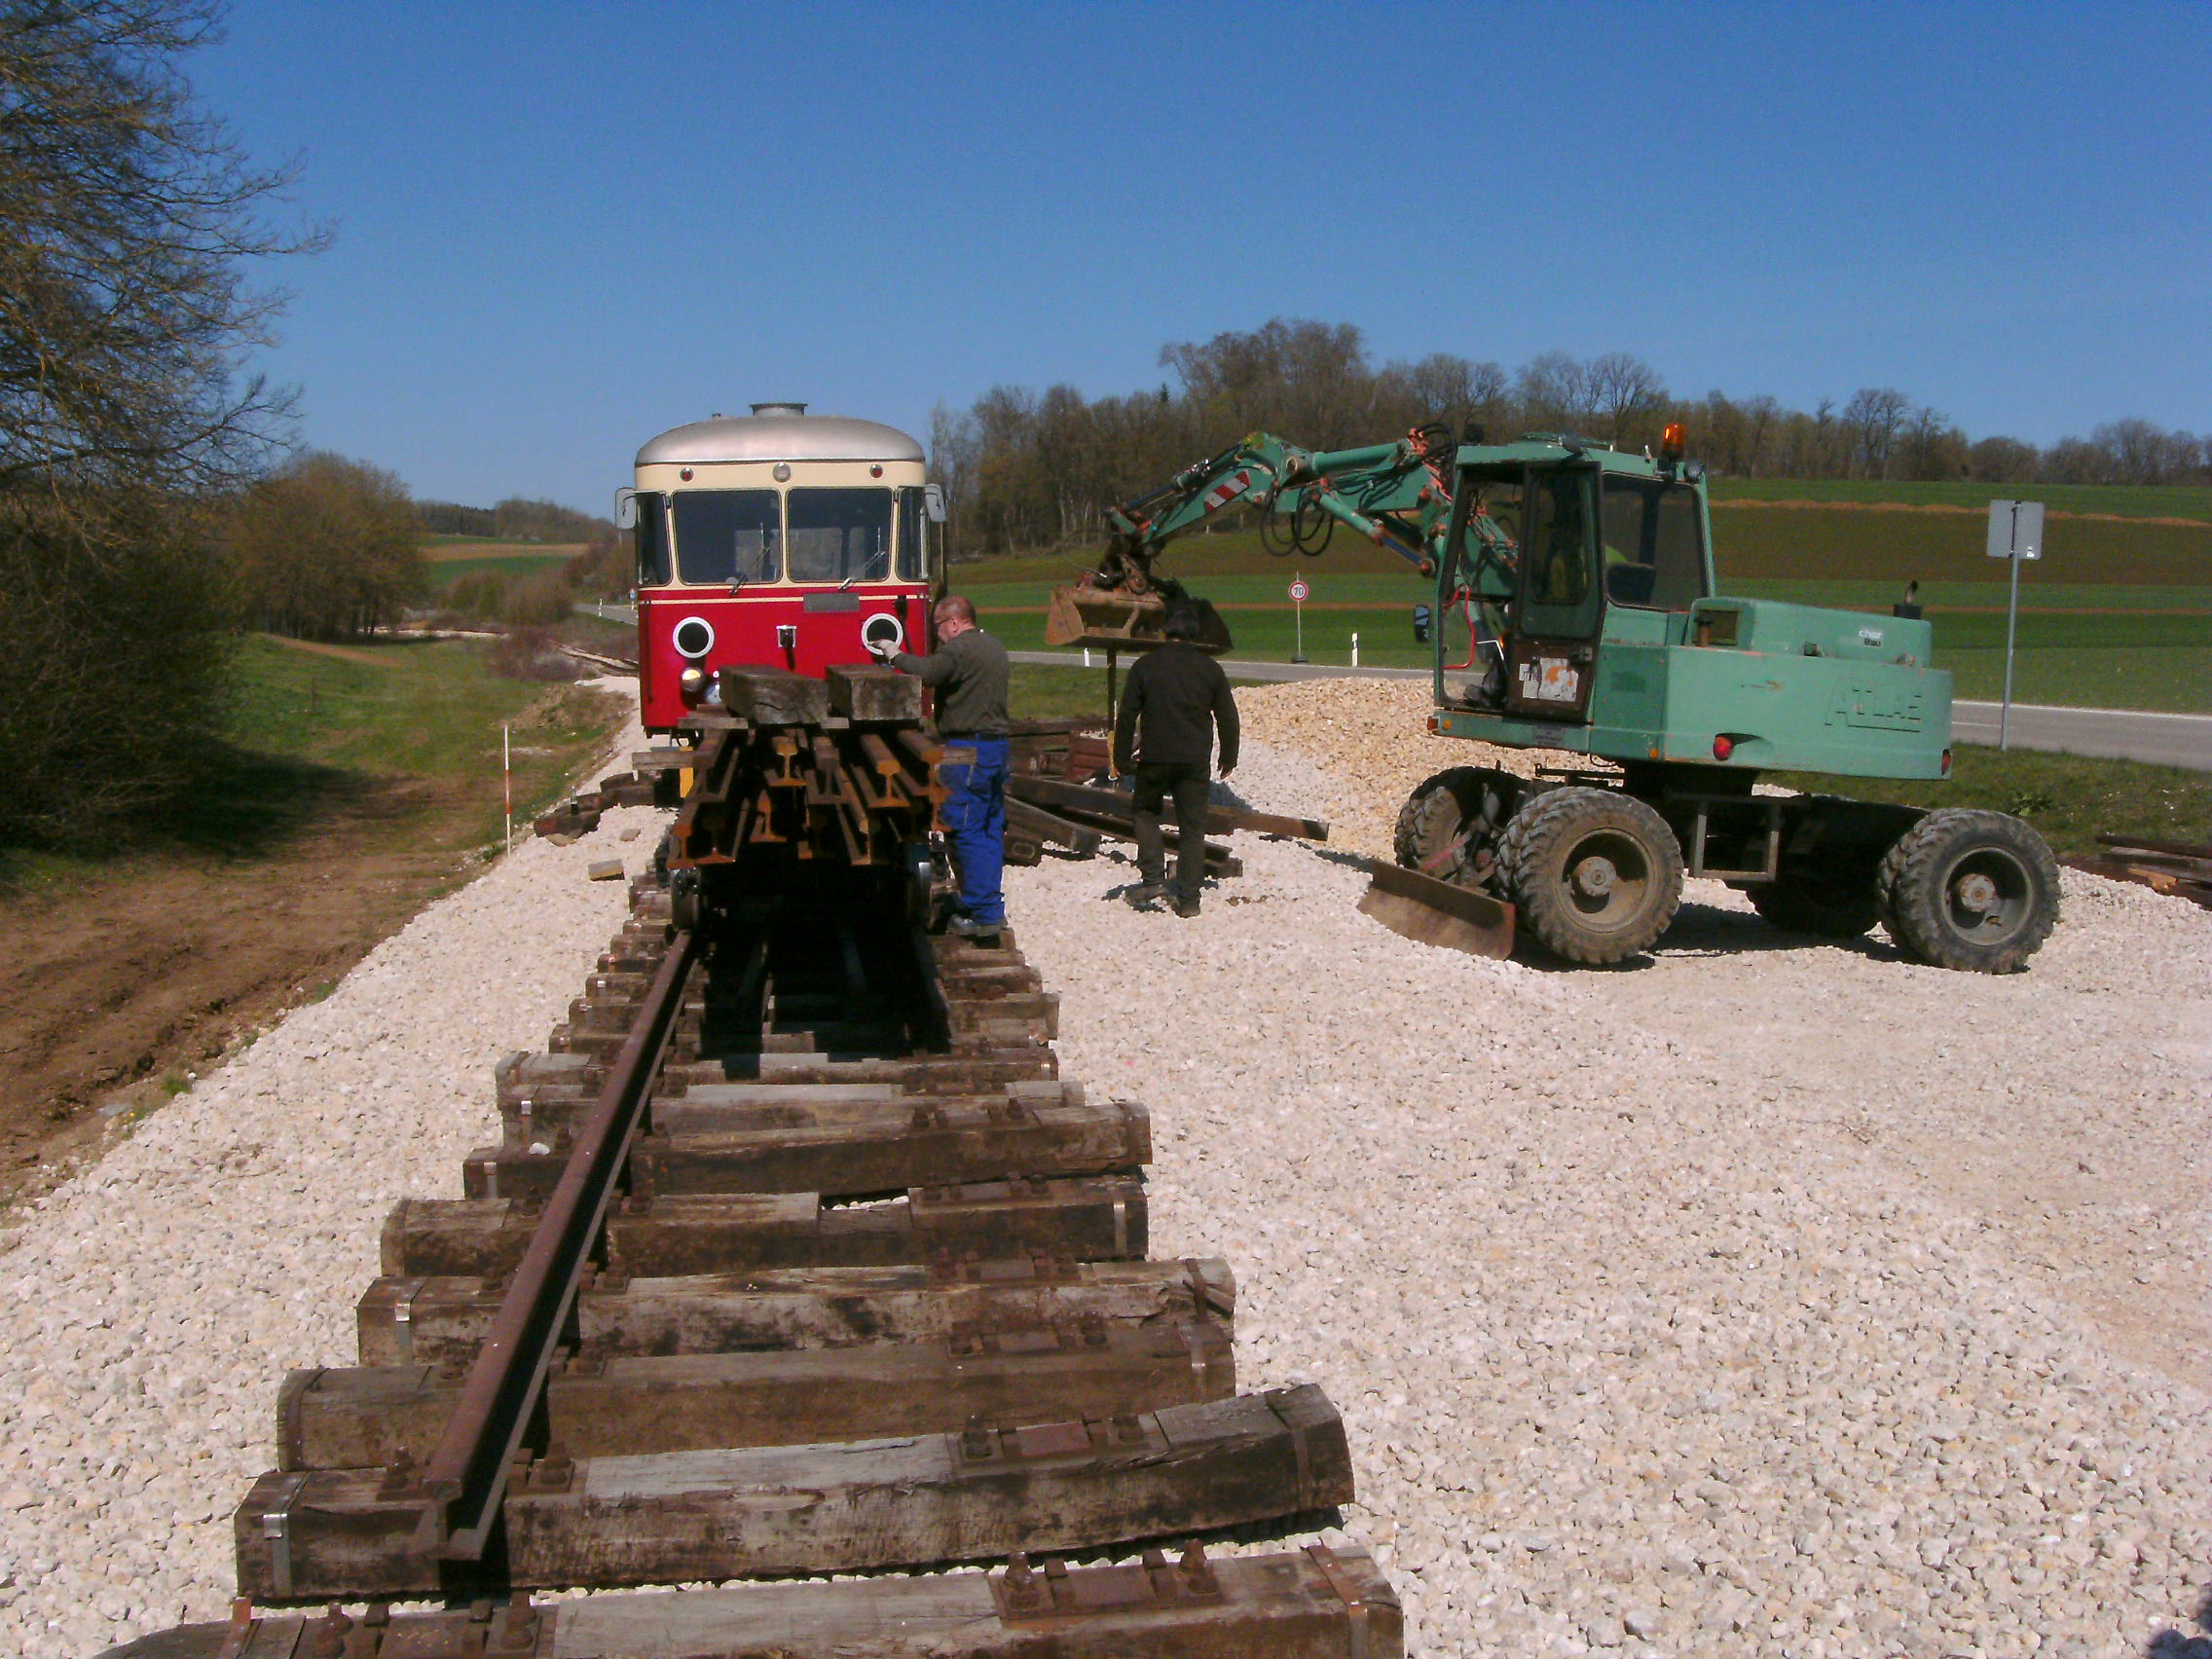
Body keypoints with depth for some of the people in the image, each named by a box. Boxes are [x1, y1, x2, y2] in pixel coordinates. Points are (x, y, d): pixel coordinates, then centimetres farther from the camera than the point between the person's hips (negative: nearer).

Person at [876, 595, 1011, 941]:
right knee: (992, 828, 14)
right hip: (998, 742, 10)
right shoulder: (995, 648, 18)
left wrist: (895, 655, -13)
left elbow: (927, 673, -26)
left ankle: (981, 914, -7)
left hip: (967, 747, -10)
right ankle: (992, 905, 20)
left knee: (965, 830, -6)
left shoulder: (960, 649, -13)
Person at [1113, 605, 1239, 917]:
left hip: (1155, 758, -1)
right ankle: (1188, 898, 5)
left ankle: (1151, 878, 5)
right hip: (1195, 762, 1)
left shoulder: (1145, 665, -2)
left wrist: (1122, 757, 7)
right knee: (1192, 826, 6)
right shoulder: (1209, 668, 2)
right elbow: (1228, 718, 6)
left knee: (1145, 811, 20)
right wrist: (1228, 758, 18)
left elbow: (1127, 716, -1)